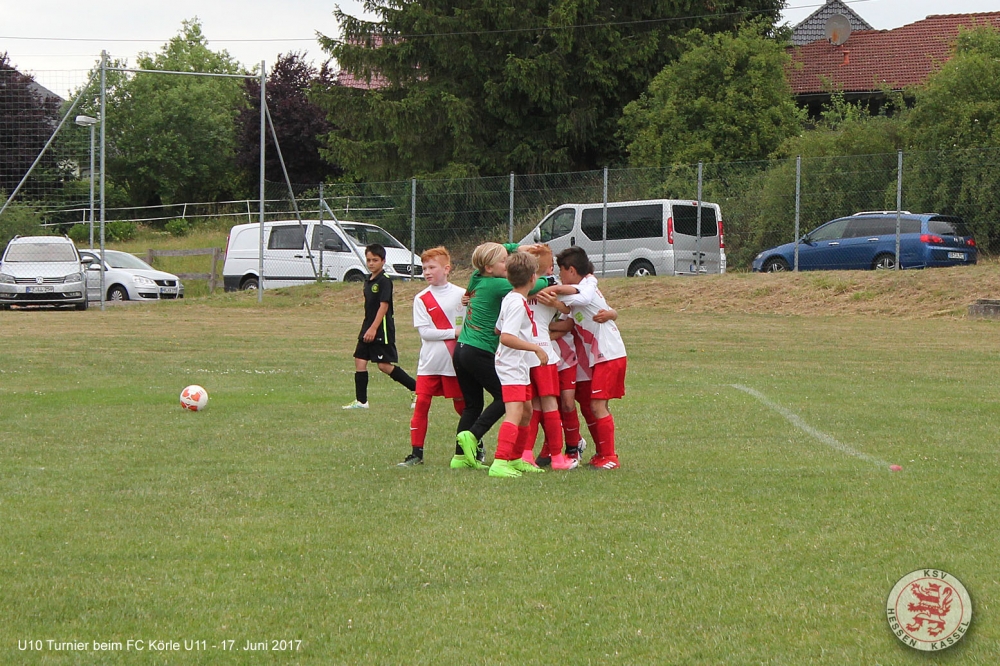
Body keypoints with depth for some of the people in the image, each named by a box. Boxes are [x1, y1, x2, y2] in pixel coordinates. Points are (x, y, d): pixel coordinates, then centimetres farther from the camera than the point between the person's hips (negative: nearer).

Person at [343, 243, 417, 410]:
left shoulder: (384, 281, -13)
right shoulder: (368, 281, 13)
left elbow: (383, 305, -19)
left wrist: (373, 328, -23)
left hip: (382, 328, -9)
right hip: (368, 328, 9)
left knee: (384, 365, -8)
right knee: (360, 360, 3)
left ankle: (417, 388, 0)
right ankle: (361, 401, 7)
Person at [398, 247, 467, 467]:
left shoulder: (461, 295, 0)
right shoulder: (421, 299, 1)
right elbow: (425, 332, -8)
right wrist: (454, 333, -15)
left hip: (455, 361, -1)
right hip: (430, 361, 1)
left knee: (462, 406, 8)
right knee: (421, 404, -3)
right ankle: (416, 453, 1)